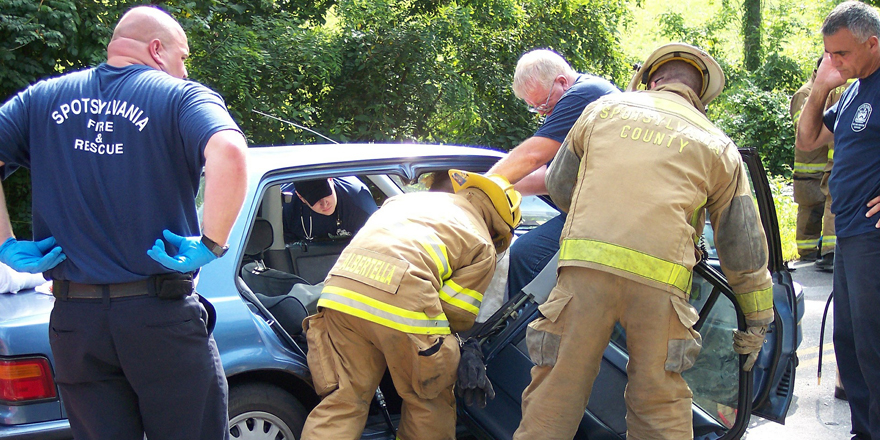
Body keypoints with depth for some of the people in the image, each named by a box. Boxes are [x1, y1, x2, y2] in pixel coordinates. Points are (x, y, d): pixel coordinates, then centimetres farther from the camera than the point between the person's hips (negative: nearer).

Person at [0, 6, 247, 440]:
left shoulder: (42, 99, 10)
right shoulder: (181, 97, -4)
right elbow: (228, 155, -25)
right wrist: (209, 245, -17)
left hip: (73, 321, 4)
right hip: (161, 318, -4)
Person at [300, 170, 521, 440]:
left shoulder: (407, 199, 33)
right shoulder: (482, 246, 16)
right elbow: (458, 314, 5)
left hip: (339, 289, 5)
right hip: (402, 303, -5)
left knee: (343, 400, 8)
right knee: (429, 404, 17)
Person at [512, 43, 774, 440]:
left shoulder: (604, 109, 19)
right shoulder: (719, 146, 19)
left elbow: (558, 185, 29)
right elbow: (743, 246, 20)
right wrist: (757, 322, 28)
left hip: (586, 262, 0)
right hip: (659, 279, 0)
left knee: (555, 391, 5)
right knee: (660, 402, 10)